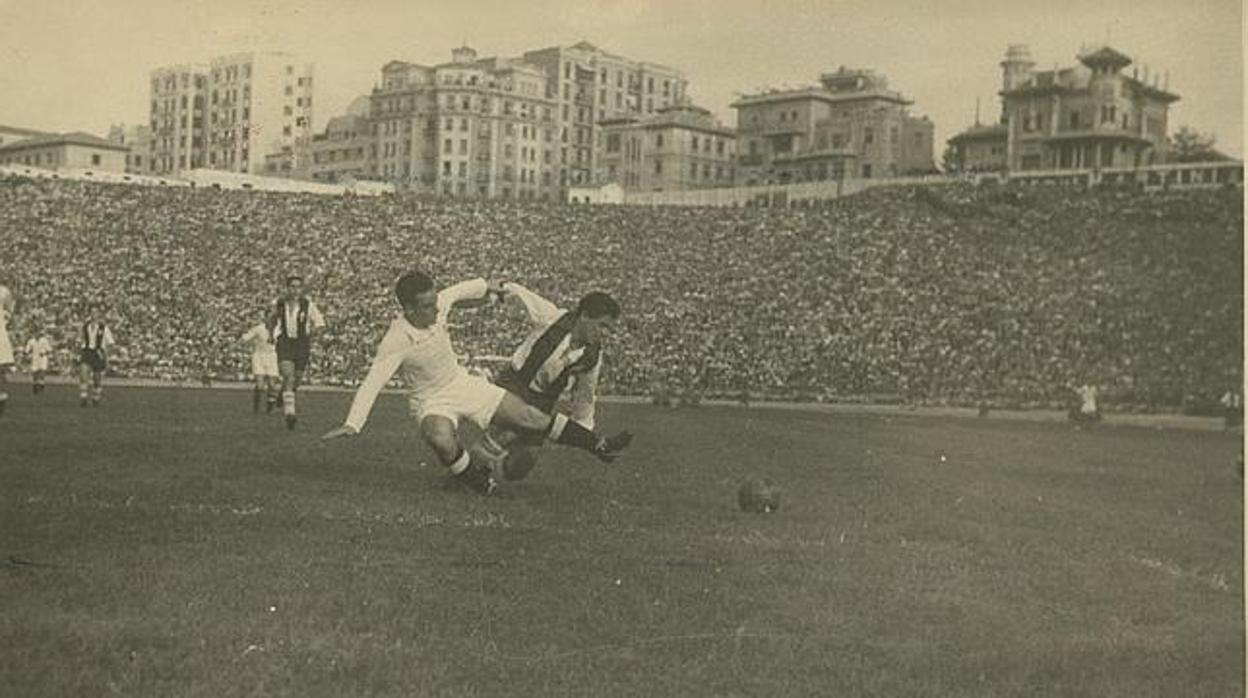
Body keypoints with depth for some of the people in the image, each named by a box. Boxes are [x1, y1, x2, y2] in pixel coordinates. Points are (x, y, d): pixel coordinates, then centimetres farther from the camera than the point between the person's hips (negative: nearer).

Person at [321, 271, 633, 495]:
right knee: (441, 440, -38)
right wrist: (352, 423, -42)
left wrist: (488, 287, 27)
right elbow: (372, 382, -32)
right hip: (431, 401, -5)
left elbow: (462, 290, 9)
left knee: (529, 417, 2)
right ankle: (474, 474, -5)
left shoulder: (438, 304, -13)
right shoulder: (396, 342, -28)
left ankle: (597, 446, 12)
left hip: (463, 383, 5)